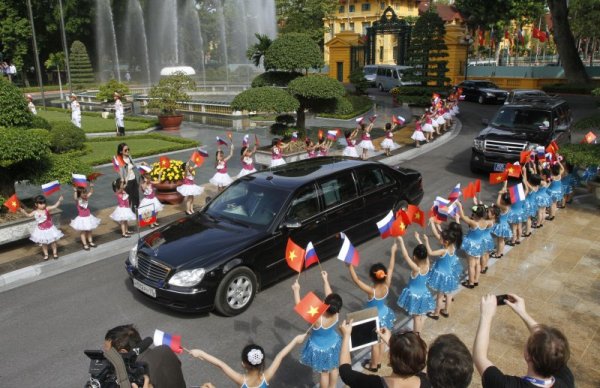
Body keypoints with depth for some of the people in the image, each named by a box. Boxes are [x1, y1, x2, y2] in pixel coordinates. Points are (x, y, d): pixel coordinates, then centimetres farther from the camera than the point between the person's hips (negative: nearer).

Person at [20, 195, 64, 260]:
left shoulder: (47, 209, -15)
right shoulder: (35, 212, -10)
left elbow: (55, 206, -22)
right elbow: (28, 215, 0)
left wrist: (59, 200, -35)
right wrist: (23, 211, -14)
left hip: (49, 228, -2)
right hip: (41, 230, 2)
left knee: (52, 241, 12)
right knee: (43, 243, 14)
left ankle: (55, 253, 28)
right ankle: (46, 254, 28)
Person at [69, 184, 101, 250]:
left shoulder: (86, 198, -4)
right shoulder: (78, 200, -19)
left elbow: (91, 192, 0)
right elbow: (75, 197, -40)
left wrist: (91, 187, -17)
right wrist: (75, 191, -55)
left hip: (88, 217, 5)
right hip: (81, 218, -5)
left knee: (89, 230, 19)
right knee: (82, 232, 8)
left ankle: (90, 242, 33)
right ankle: (85, 244, 15)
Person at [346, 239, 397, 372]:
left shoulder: (371, 291, -36)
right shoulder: (386, 286, -22)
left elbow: (356, 280, -38)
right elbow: (390, 268, -12)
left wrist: (350, 266, -37)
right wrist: (393, 252, -5)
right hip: (384, 314, 5)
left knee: (375, 343, 16)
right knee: (382, 339, 24)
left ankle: (373, 365, 37)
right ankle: (378, 361, 45)